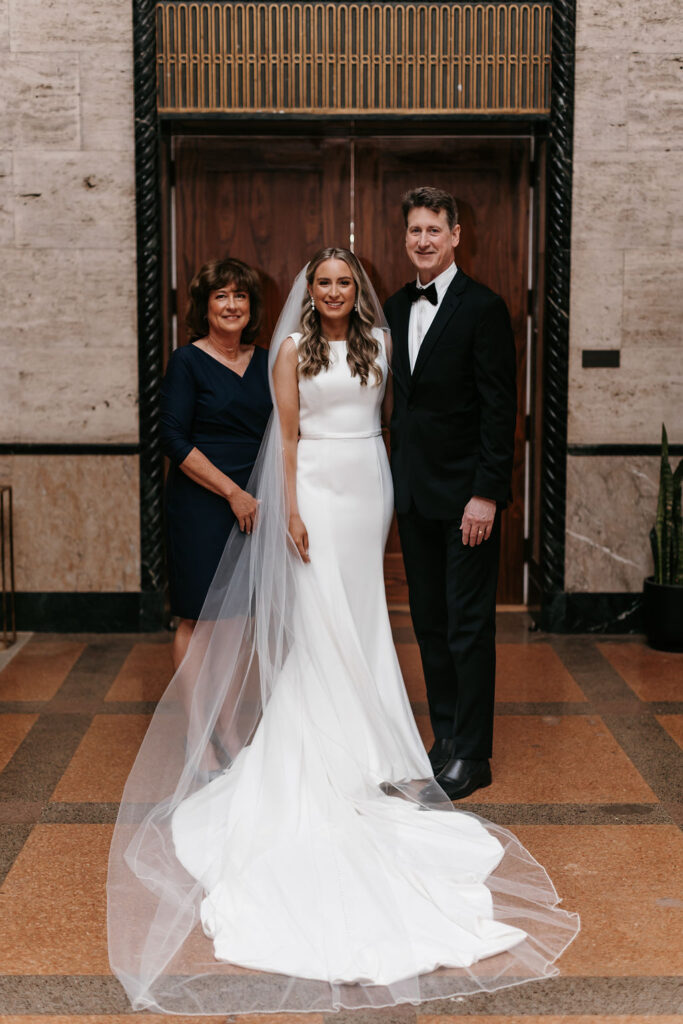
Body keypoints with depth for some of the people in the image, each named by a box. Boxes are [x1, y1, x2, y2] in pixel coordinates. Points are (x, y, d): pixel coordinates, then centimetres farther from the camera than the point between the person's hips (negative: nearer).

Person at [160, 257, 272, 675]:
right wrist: (233, 492, -14)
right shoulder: (187, 361, -4)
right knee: (198, 618, 0)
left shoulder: (265, 363, 11)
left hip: (254, 503, 5)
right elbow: (175, 441, -11)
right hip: (202, 505, -5)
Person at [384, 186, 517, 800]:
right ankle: (445, 735, 25)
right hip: (413, 493, 7)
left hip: (465, 494, -7)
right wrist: (396, 479, 10)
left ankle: (470, 756, 10)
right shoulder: (396, 309, 11)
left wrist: (486, 494, -17)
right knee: (429, 620, 13)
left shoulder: (483, 308, -10)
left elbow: (499, 408, -13)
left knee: (470, 626, 0)